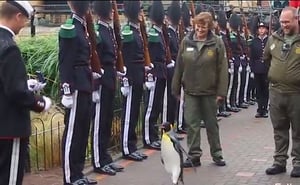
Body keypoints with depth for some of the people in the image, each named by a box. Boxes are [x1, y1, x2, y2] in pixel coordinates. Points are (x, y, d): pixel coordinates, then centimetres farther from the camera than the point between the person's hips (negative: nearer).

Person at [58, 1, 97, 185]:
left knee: (83, 130, 13)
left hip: (85, 86, 9)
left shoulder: (82, 26, 15)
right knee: (73, 131, -3)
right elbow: (65, 62, -16)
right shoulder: (70, 29, -12)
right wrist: (67, 90, -20)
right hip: (76, 87, -9)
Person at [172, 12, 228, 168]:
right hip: (190, 91, 2)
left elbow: (222, 69, -8)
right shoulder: (186, 41, 0)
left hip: (209, 91, -2)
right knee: (192, 124, 1)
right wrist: (176, 88, 3)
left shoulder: (217, 43, -7)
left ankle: (217, 154, 24)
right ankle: (194, 156, 11)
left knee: (211, 124, 12)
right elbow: (179, 66, 4)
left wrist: (221, 92, -12)